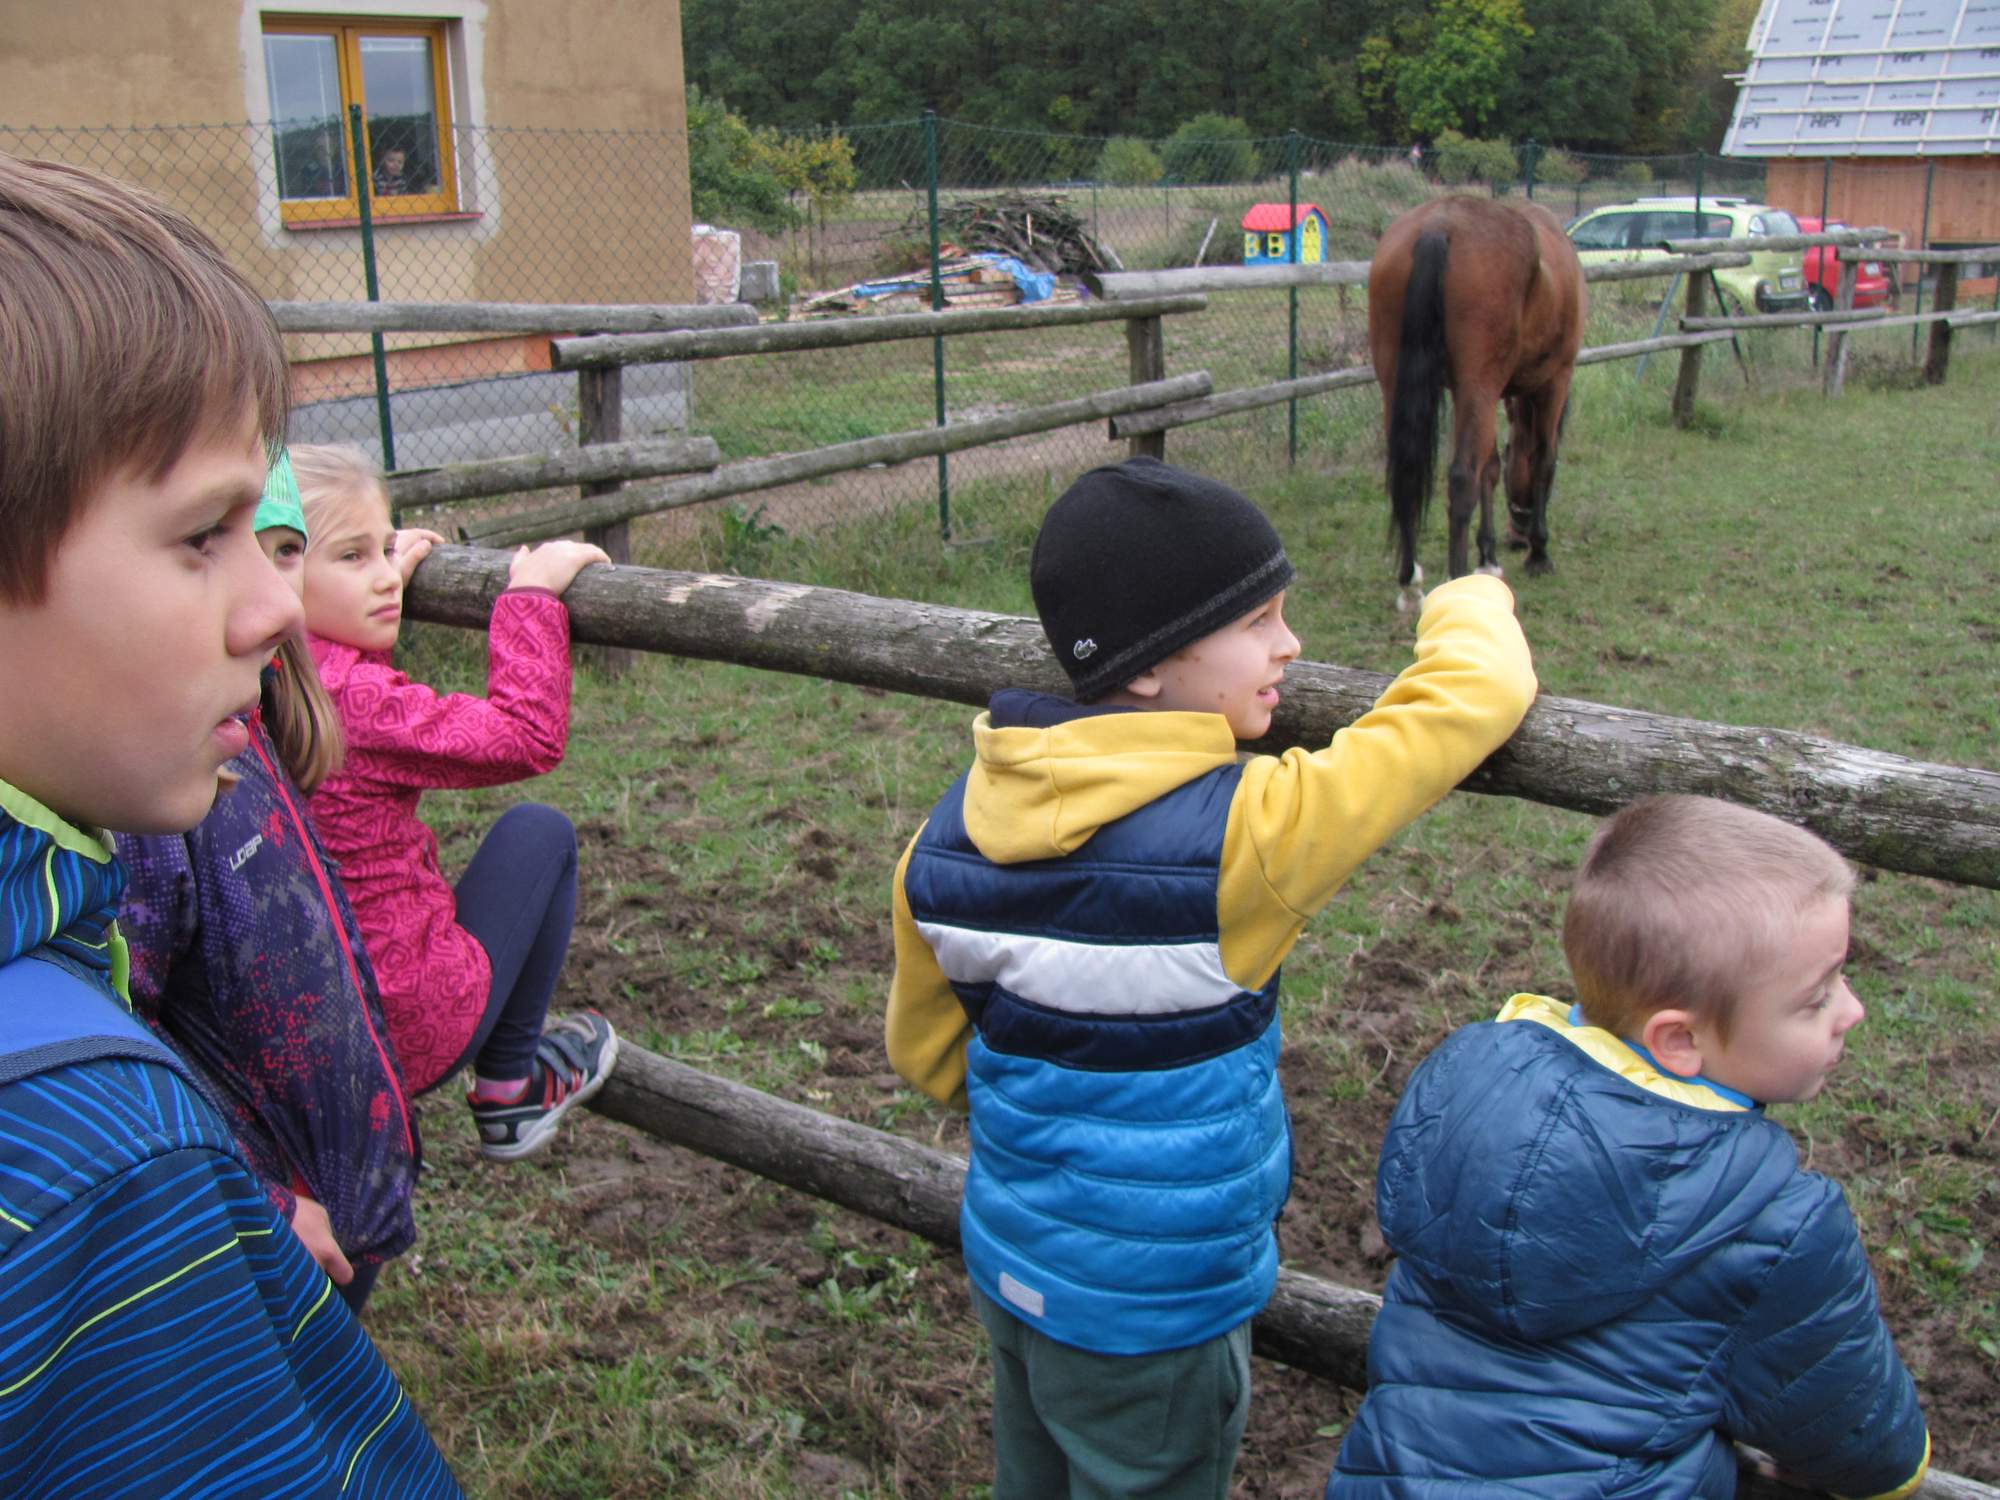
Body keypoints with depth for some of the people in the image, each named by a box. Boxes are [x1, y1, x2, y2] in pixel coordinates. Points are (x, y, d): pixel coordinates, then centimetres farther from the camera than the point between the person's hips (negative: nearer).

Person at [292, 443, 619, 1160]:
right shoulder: (351, 703, -27)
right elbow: (527, 737, -21)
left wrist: (384, 581, 19)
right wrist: (532, 593, -13)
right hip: (410, 1037, -8)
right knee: (539, 832, 9)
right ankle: (511, 1088, 17)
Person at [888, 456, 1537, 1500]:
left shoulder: (952, 831, -9)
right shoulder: (1237, 834, -29)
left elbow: (929, 1054, 4)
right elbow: (1477, 698, -22)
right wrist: (1469, 606, 1)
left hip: (1007, 1262, 6)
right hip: (1148, 1314, -6)